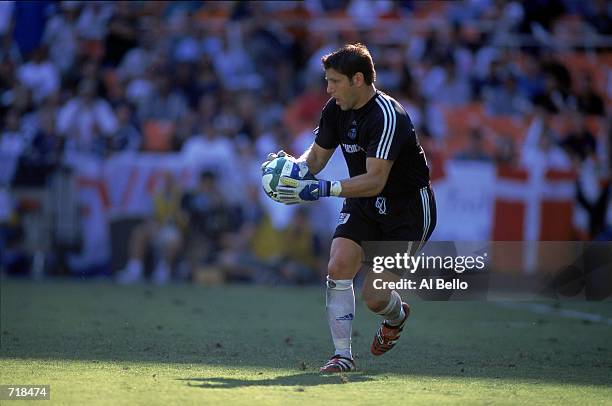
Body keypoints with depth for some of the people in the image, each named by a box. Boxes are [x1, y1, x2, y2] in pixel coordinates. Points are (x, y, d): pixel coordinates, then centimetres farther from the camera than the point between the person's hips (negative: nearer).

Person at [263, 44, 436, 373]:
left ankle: (396, 315, 31)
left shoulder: (387, 116, -29)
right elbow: (318, 154, 8)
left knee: (374, 297, -7)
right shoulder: (336, 109, -4)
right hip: (363, 204, 7)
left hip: (409, 207, -7)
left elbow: (375, 181, -35)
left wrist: (324, 189, -44)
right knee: (338, 266, -16)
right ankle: (342, 354, -8)